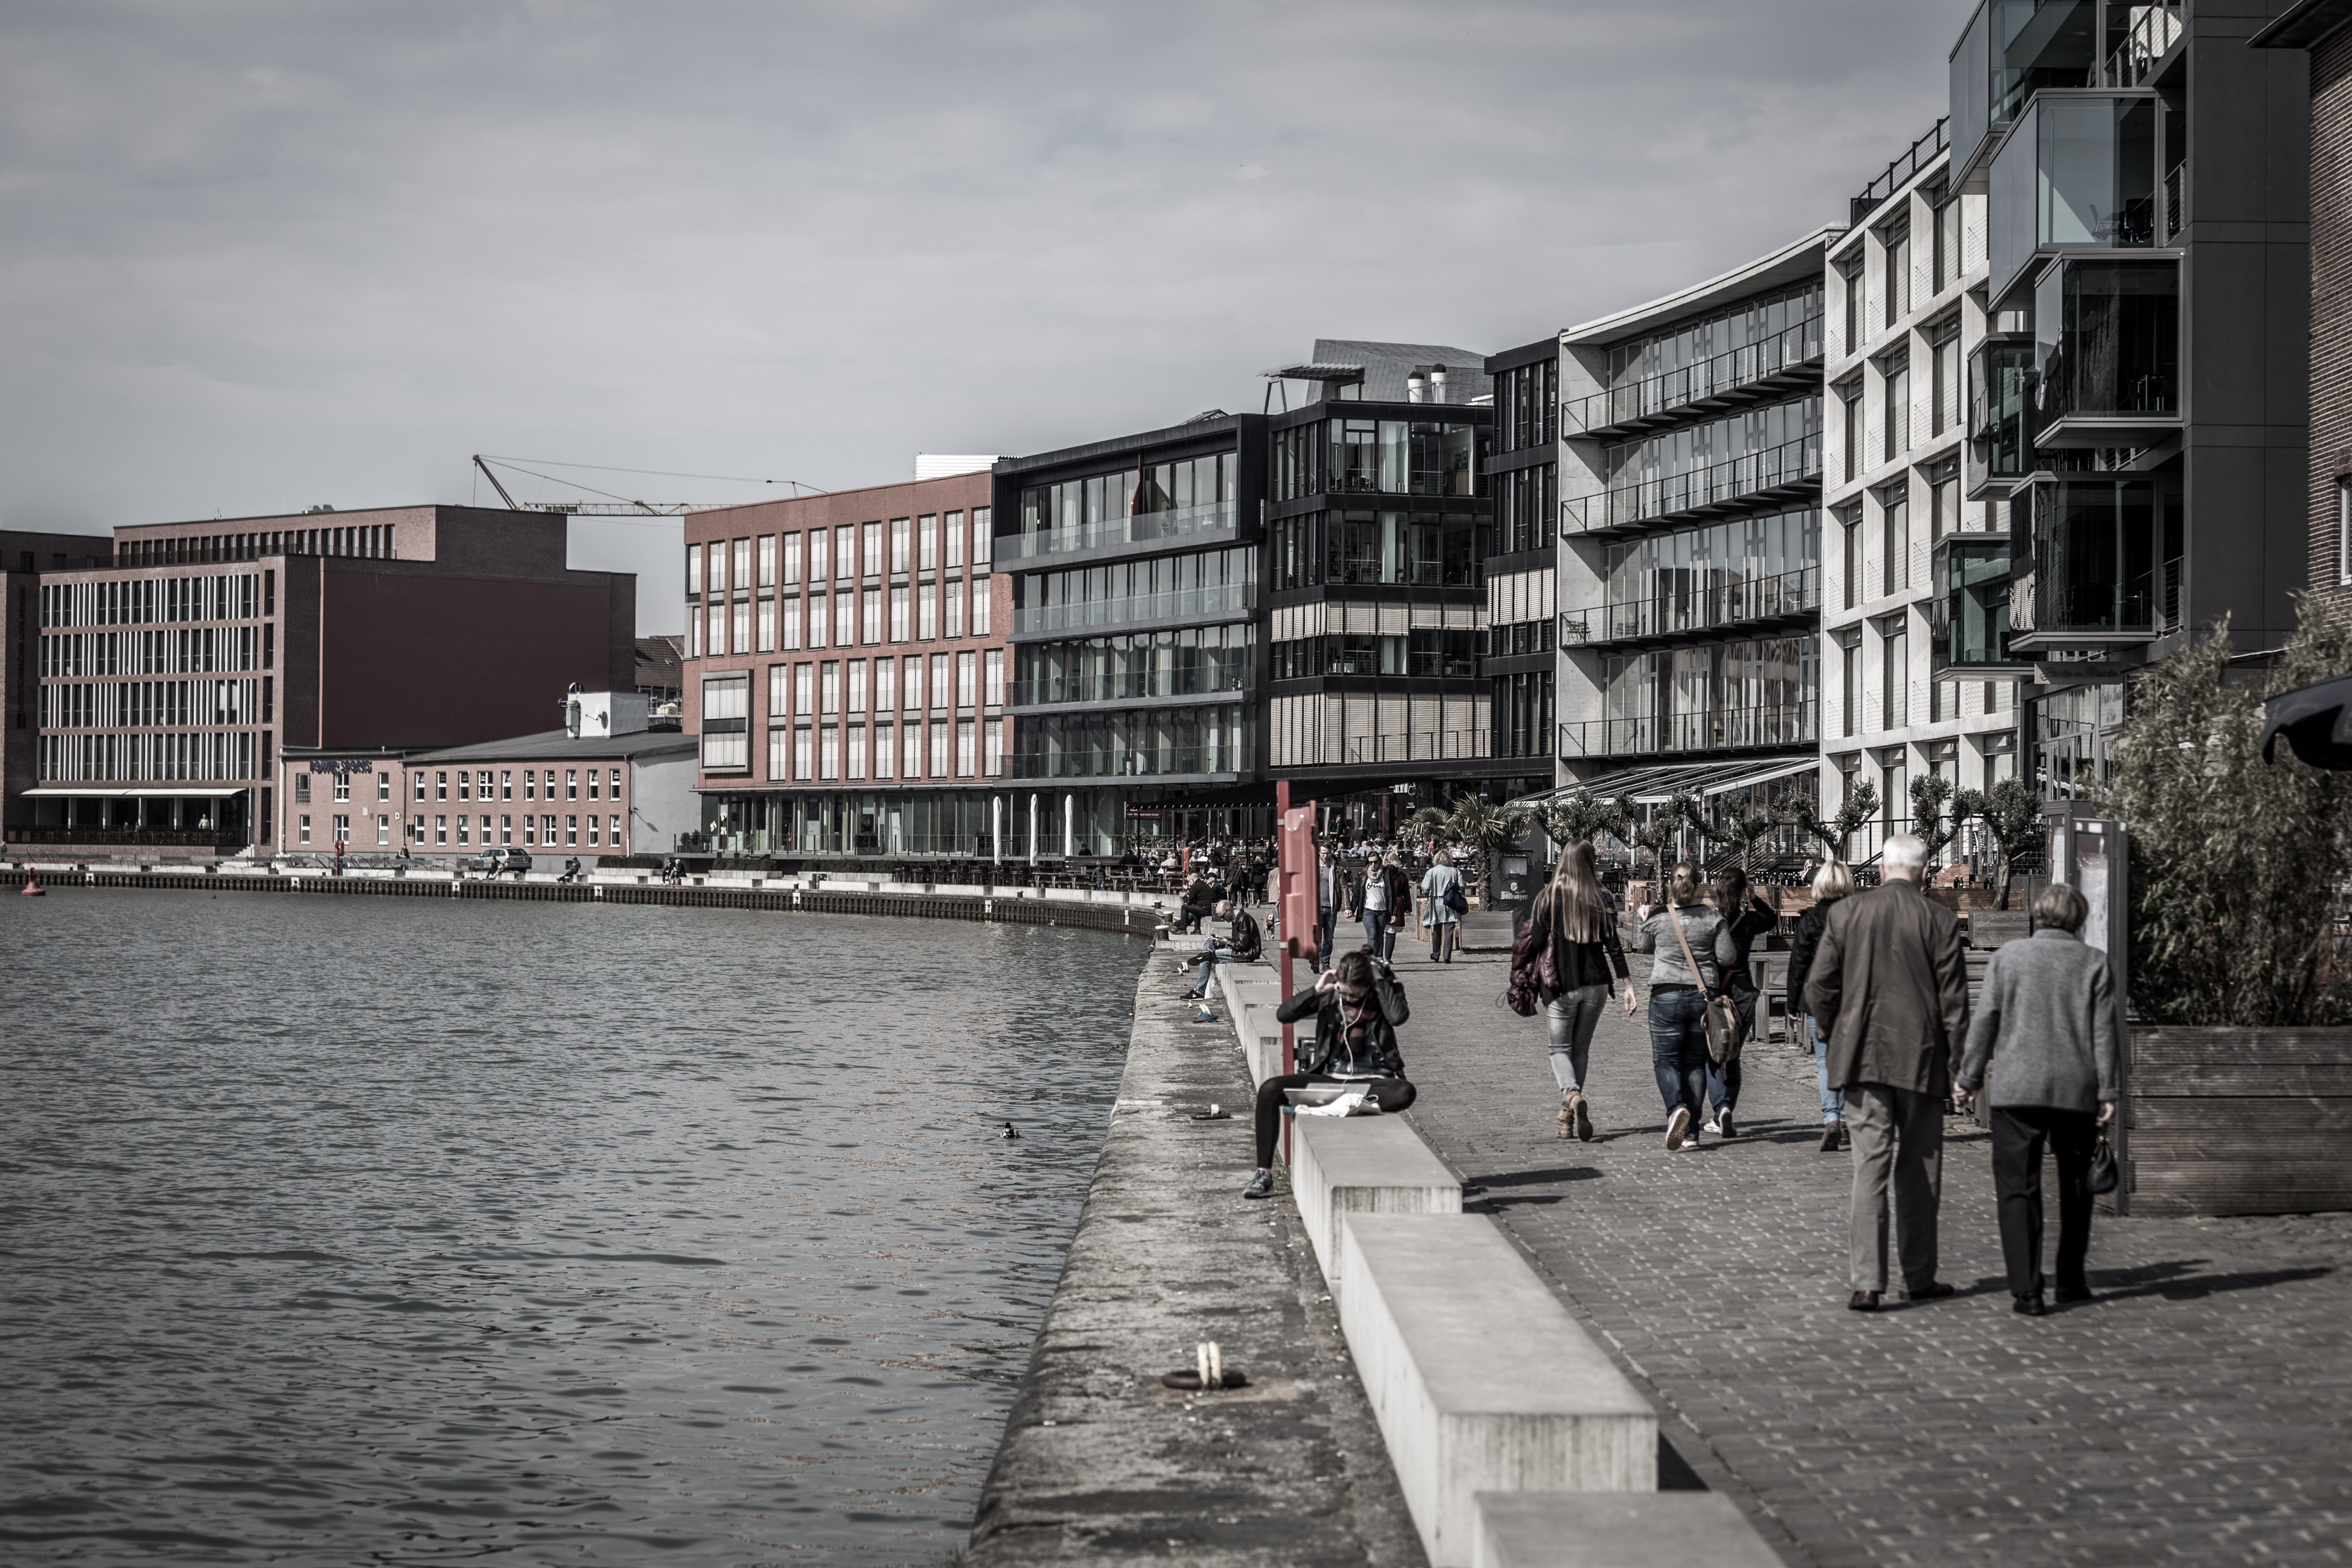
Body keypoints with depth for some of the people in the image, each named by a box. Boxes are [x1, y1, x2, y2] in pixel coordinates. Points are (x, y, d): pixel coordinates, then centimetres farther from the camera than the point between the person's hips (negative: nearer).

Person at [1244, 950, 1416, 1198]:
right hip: (1328, 1077, 2)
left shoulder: (1386, 989, 0)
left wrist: (1380, 978, -15)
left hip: (1371, 1080, -2)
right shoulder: (1330, 994, 4)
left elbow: (1399, 1016, -22)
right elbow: (1283, 1015, -1)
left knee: (1405, 1092, -36)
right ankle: (1264, 1174, -19)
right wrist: (1316, 990, -11)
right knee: (1269, 1090, -20)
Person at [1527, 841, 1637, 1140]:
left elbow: (1535, 943, -6)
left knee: (1560, 1049, 6)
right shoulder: (1600, 899, -3)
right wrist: (1628, 986, -2)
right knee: (1581, 1048, 14)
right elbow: (1613, 946, -5)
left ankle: (1573, 1096, -22)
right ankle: (1567, 1115, 15)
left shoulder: (1548, 898, -7)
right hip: (1595, 985, 2)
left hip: (1561, 986, -2)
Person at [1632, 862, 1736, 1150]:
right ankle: (1691, 1132, 6)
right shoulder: (1712, 917, -3)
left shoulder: (1657, 918, -5)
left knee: (1665, 1061, 5)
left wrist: (1643, 919, 31)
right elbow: (1726, 957, -4)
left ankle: (1677, 1108, -23)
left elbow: (1644, 947, 14)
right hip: (1704, 995, 2)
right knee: (1696, 1063, 9)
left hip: (1667, 995, -2)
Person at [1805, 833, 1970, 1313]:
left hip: (1862, 1058, 1)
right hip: (1921, 1059, -1)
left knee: (1869, 1167, -2)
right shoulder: (1939, 920, -4)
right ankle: (1919, 1277, 20)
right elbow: (1954, 1000, -4)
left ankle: (1868, 1281, -11)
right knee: (1919, 1173, 11)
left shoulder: (1844, 914, -1)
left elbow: (1818, 990, 0)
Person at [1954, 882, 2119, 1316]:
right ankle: (2071, 1280, 26)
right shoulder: (2094, 963, 3)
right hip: (2076, 1090, 1)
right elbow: (2104, 1033, 1)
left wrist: (1970, 1077, 8)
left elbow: (1984, 1021, 1)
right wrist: (2107, 1092, 3)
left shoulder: (2007, 957, 2)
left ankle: (2027, 1289, -7)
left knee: (2018, 1188, 1)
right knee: (2075, 1186, 18)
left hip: (2017, 1089, -1)